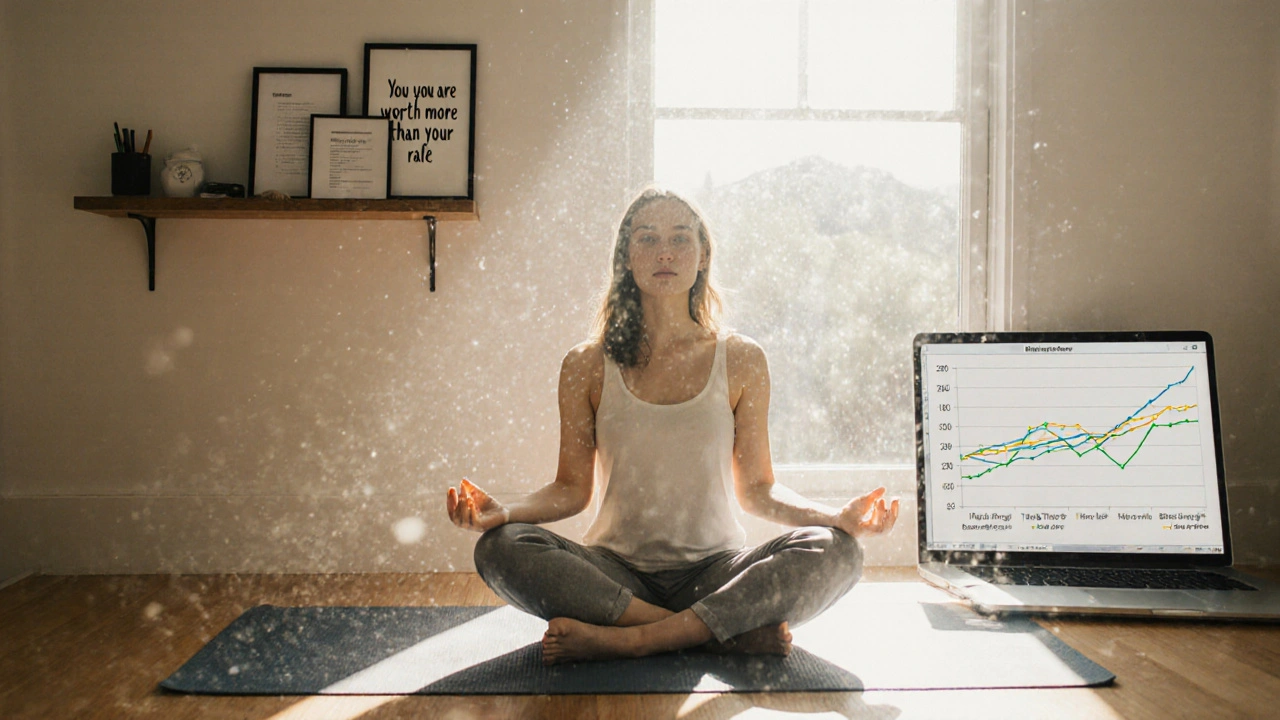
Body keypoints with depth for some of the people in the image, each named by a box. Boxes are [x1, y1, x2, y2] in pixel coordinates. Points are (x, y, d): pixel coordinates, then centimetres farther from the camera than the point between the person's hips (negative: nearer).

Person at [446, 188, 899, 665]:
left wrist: (836, 516, -10)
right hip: (615, 574, 0)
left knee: (834, 552, -25)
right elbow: (573, 488, 5)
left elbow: (756, 489, 6)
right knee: (500, 548, -28)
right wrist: (502, 511, -14)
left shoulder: (741, 361, 4)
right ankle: (731, 633, -26)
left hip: (715, 572, 0)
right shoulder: (586, 366, 4)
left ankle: (626, 639, -27)